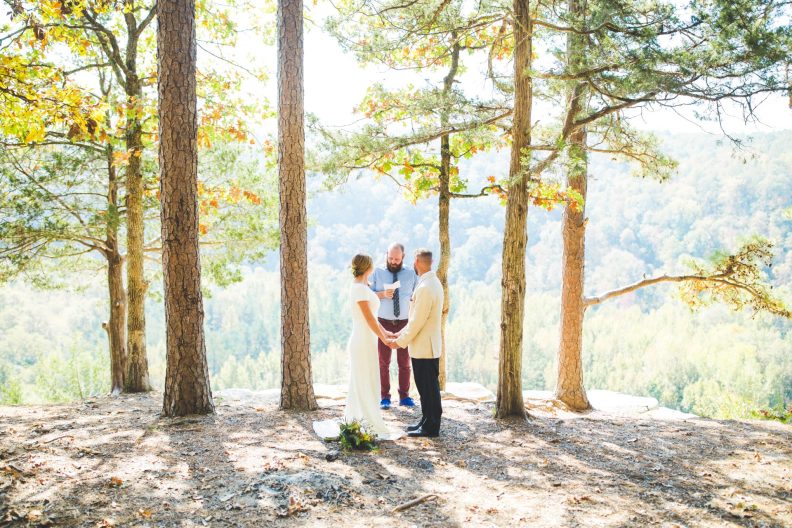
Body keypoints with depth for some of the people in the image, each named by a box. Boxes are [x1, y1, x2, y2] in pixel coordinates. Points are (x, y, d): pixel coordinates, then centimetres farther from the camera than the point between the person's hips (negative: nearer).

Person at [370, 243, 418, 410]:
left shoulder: (411, 274, 2)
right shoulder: (378, 273, -1)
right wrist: (383, 294, -22)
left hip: (405, 324, 1)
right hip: (384, 323, -1)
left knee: (404, 362, 8)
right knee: (383, 362, 5)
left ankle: (404, 396, 20)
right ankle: (384, 397, 16)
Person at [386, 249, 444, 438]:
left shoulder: (425, 288, -22)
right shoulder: (433, 282, 10)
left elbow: (417, 322, -21)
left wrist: (400, 342, -11)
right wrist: (402, 333, 15)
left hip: (424, 348, -10)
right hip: (427, 346, 10)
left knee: (428, 388, 1)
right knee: (427, 387, 17)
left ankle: (431, 428, 11)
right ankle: (427, 422, 28)